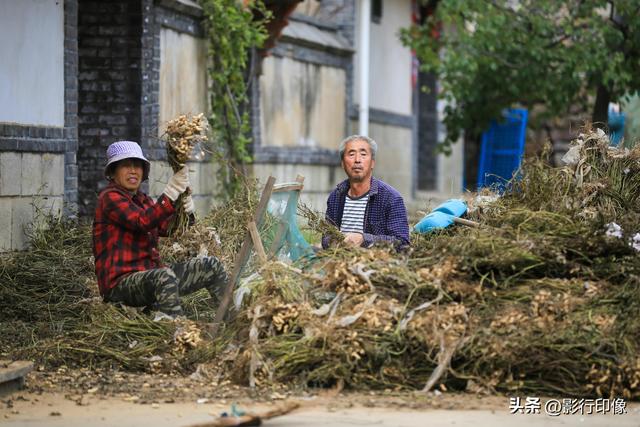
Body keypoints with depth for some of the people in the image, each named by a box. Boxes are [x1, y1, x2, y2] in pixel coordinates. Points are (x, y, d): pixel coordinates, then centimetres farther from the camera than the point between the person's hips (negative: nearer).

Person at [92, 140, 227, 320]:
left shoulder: (143, 200, 20)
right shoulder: (109, 197, -6)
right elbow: (143, 222, -23)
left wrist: (186, 210, -12)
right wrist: (172, 191, -27)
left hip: (151, 275, 9)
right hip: (121, 283, -9)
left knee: (211, 266, 6)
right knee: (165, 276, -39)